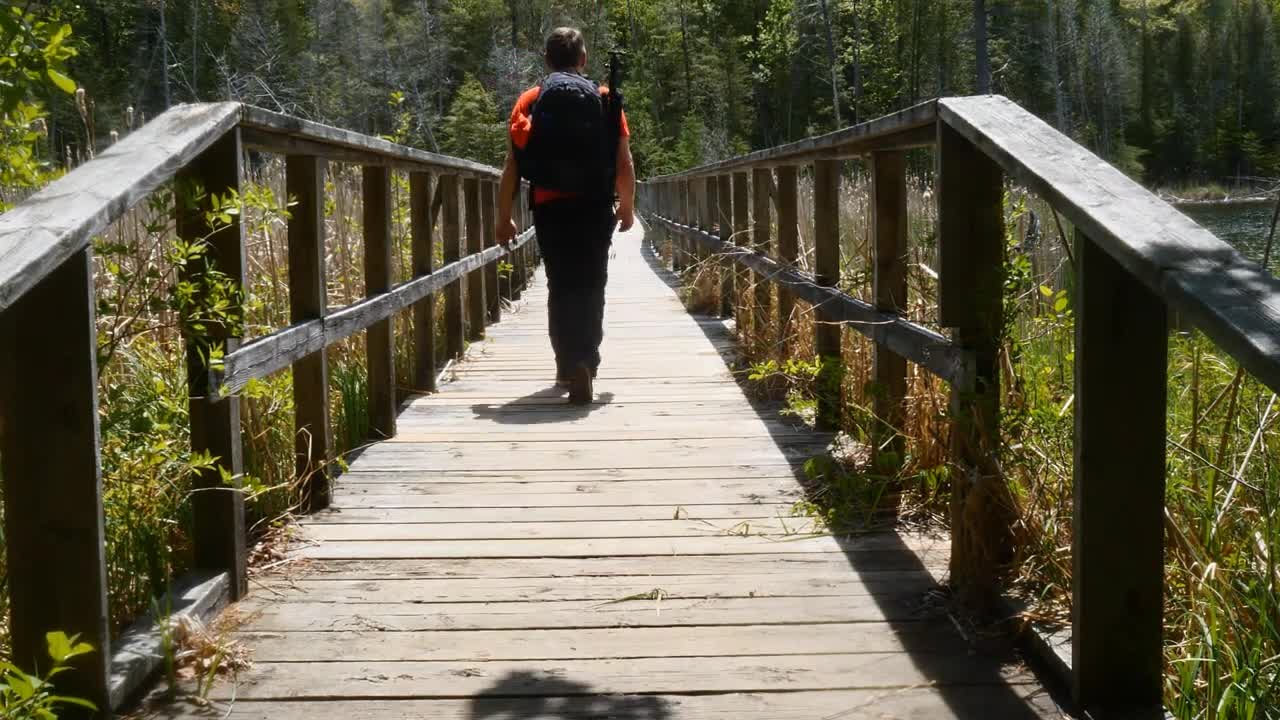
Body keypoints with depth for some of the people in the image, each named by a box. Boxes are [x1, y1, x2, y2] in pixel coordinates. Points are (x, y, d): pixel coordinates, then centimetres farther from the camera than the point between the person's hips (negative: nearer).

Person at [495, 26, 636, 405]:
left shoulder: (529, 101, 3)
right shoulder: (606, 100, 3)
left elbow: (512, 166, -1)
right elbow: (624, 164, 2)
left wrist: (503, 217, 6)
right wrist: (627, 207, 17)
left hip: (550, 207, 0)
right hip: (595, 207, 0)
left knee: (561, 288, 8)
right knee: (591, 288, 9)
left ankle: (570, 365, 3)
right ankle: (585, 365, 8)